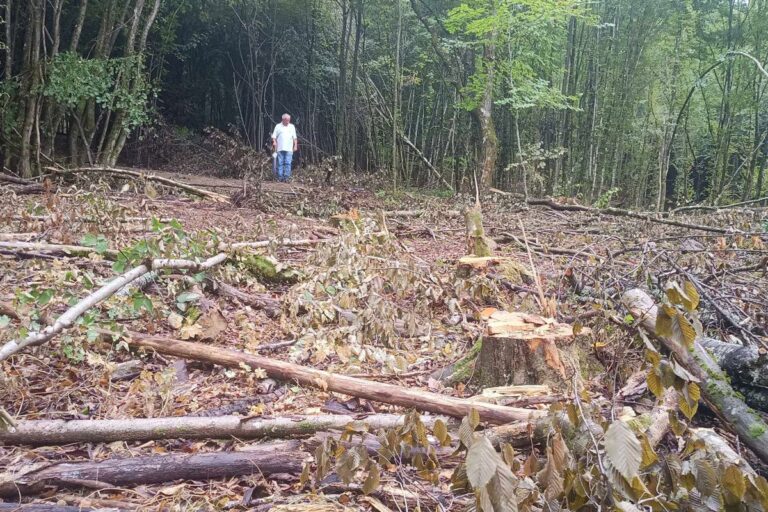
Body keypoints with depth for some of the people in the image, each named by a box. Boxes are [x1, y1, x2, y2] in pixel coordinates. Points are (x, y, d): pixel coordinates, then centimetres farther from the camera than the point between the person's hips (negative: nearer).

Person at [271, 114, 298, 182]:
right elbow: (274, 136, 7)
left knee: (288, 163, -7)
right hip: (280, 148, -1)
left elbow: (295, 137, 14)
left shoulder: (292, 127, 15)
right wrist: (274, 142, -11)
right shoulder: (278, 126, 9)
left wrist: (295, 146, 6)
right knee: (280, 163, -1)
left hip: (289, 149, 1)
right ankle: (280, 177, 2)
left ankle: (286, 177, -6)